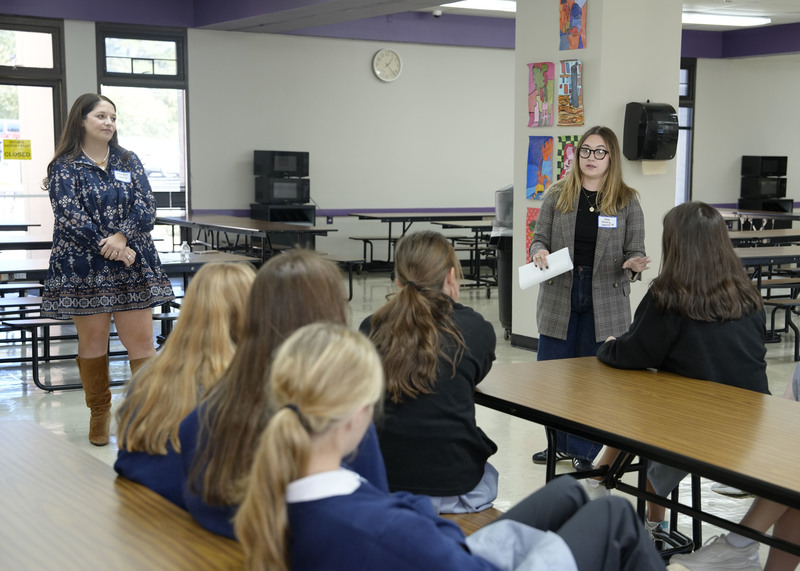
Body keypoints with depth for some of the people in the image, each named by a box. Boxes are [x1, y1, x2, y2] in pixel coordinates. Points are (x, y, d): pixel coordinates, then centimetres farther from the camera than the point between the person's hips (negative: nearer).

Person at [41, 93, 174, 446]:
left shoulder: (128, 162, 11)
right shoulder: (65, 166, 1)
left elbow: (146, 206, 1)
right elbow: (69, 214, -10)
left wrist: (121, 237, -16)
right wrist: (106, 246, -16)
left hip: (133, 264, 2)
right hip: (83, 267, -2)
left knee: (141, 340, -2)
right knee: (92, 341, 6)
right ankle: (99, 414, 20)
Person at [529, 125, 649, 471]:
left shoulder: (627, 201, 2)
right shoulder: (557, 195, 4)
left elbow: (635, 251, 3)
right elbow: (539, 238, 6)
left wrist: (634, 265, -19)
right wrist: (538, 252, -16)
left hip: (605, 304, -1)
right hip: (559, 299, 1)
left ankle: (583, 450, 18)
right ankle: (559, 445, 25)